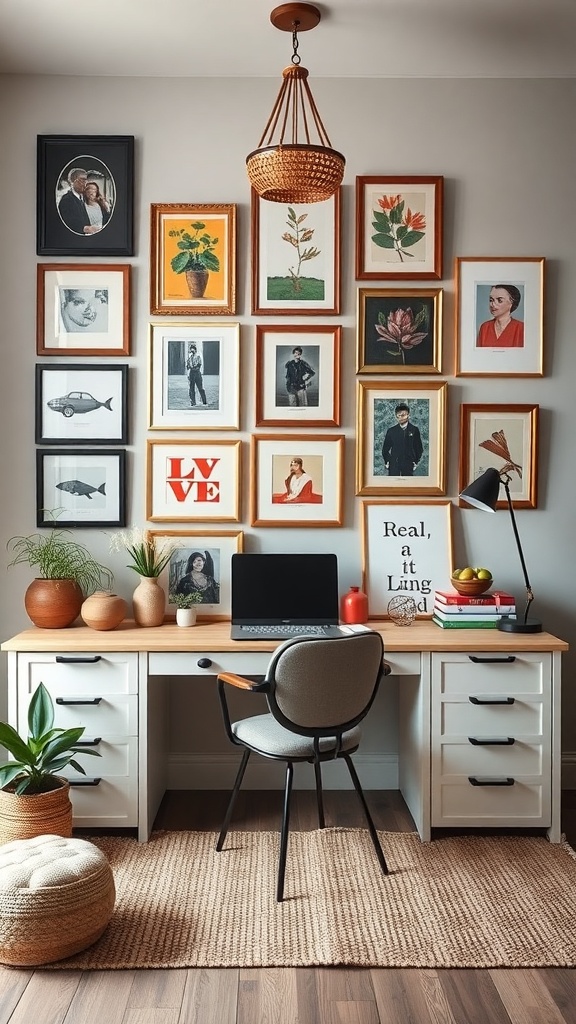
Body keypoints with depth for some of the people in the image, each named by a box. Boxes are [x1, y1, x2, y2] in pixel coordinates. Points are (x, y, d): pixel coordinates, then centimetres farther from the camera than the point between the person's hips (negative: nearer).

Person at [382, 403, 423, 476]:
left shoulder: (414, 430, 5)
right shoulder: (391, 431, 9)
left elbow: (419, 448, 10)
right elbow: (385, 449, 14)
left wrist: (415, 462, 1)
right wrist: (387, 462, 3)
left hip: (408, 467, 0)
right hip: (394, 467, 1)